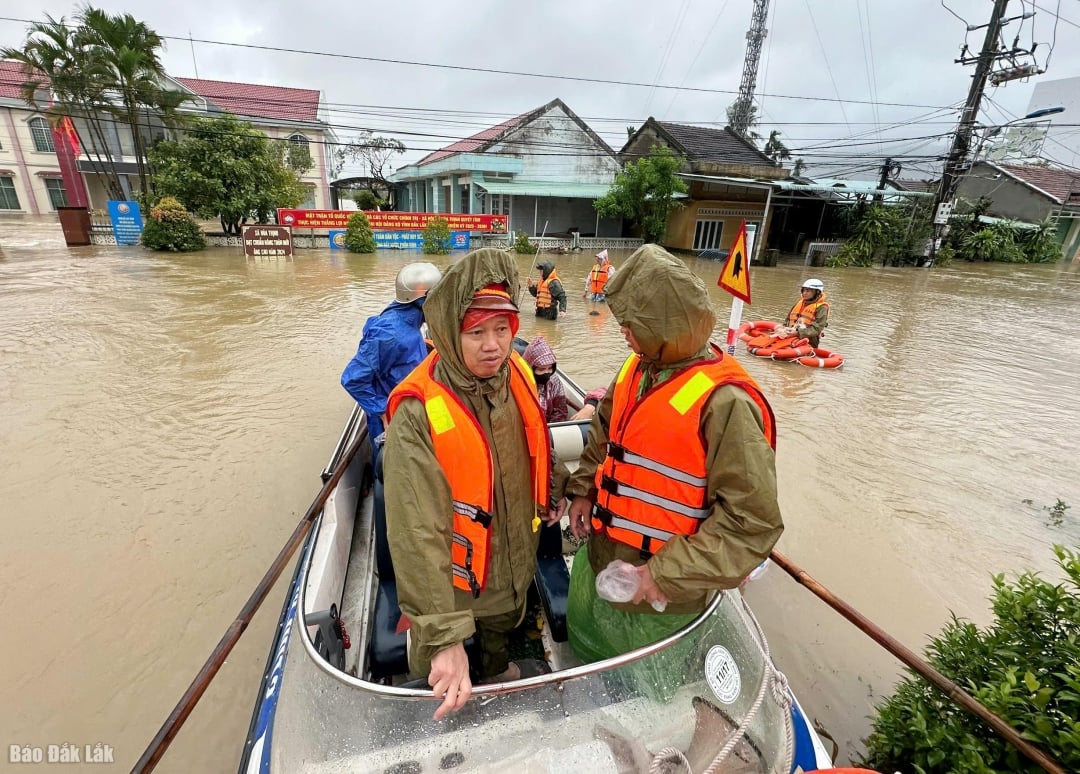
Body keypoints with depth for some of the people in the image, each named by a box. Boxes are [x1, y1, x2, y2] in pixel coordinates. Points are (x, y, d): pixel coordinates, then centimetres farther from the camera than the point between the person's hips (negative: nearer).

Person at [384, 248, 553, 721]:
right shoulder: (417, 415, -34)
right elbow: (417, 533, -36)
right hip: (455, 581, -5)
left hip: (515, 566, 6)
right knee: (445, 696, 24)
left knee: (502, 628, 38)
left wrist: (547, 496, 18)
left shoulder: (517, 374, -14)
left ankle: (499, 670, 69)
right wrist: (444, 636, -37)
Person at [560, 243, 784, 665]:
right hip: (597, 559, 7)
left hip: (654, 598, -7)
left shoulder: (725, 402, -27)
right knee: (582, 647, 32)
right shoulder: (637, 369, -3)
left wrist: (670, 574, -25)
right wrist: (583, 490, 3)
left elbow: (752, 521, -25)